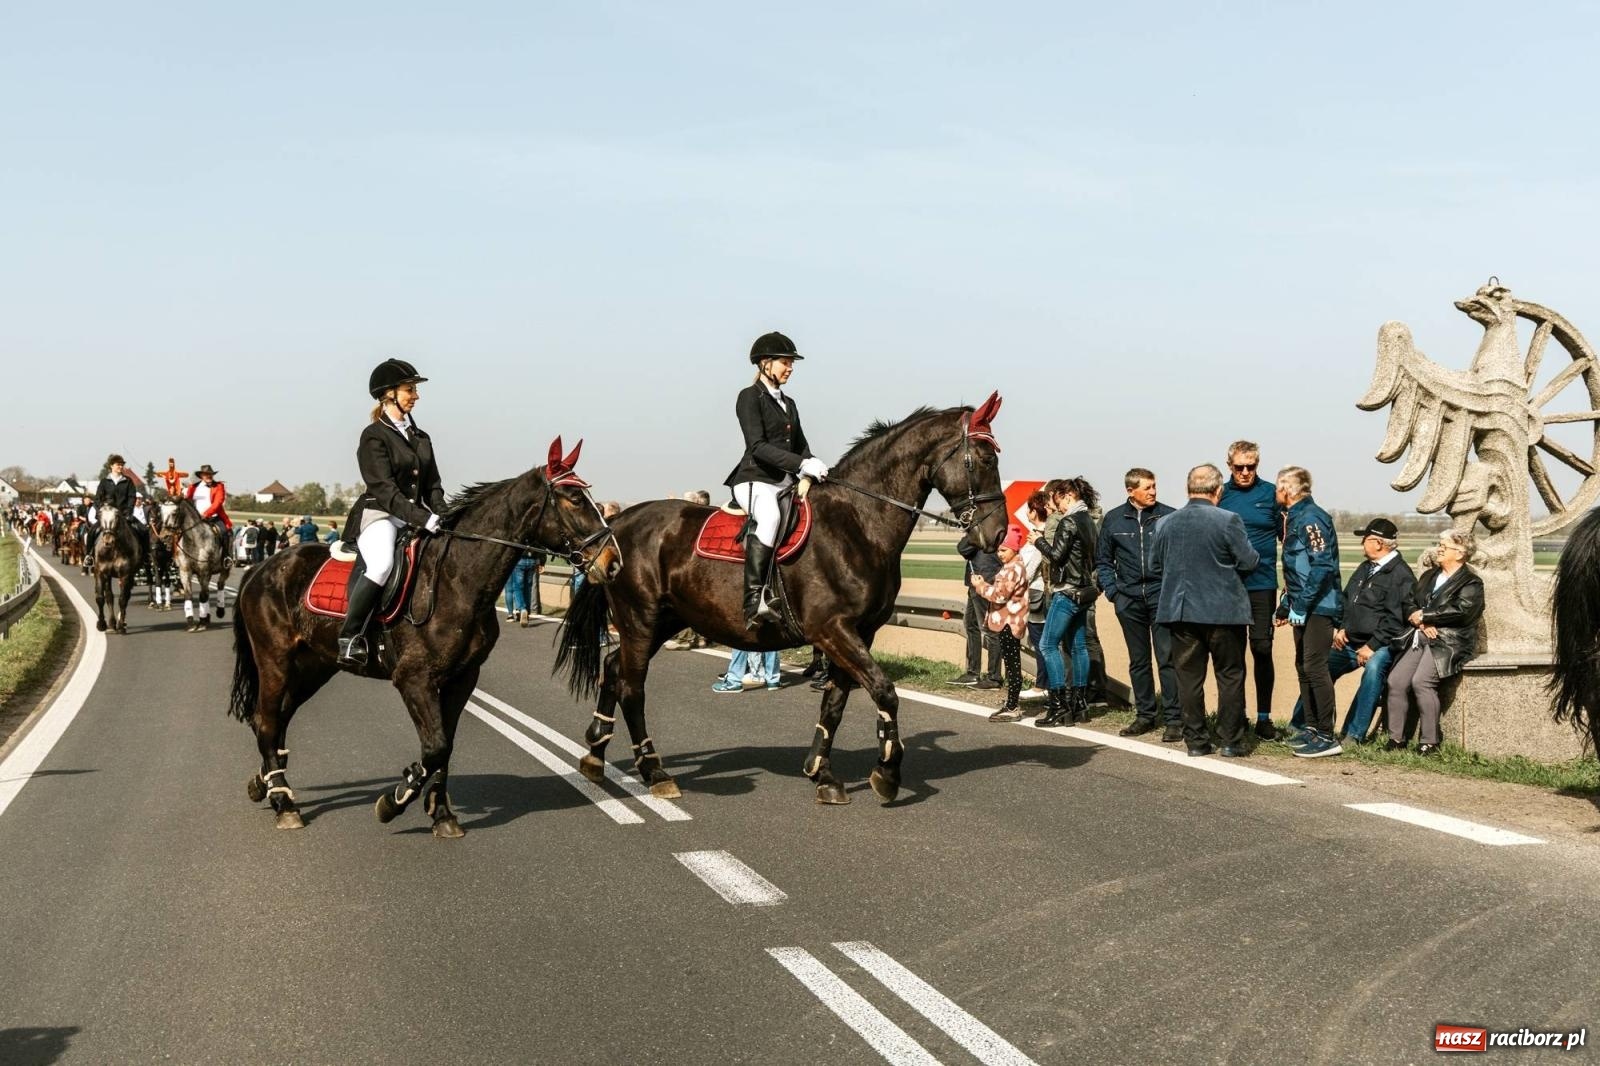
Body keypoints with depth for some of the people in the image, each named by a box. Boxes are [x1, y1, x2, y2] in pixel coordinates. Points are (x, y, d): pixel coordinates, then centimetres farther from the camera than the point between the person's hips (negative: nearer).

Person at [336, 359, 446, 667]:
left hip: (414, 519, 8)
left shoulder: (421, 438, 18)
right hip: (379, 515, -8)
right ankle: (350, 636, -26)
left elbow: (433, 487, 16)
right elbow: (384, 489, -13)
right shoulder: (374, 436, -3)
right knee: (381, 565, -34)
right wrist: (425, 519, -22)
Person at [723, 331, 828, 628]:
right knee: (771, 516, -38)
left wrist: (813, 469, -2)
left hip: (785, 483, 9)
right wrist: (802, 464, -23)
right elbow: (758, 447, -14)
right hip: (754, 481, -9)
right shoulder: (750, 397, -2)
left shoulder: (788, 404, 22)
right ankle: (754, 602, -45)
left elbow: (801, 446, 21)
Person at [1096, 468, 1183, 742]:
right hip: (1129, 599, 3)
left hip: (1162, 596, -3)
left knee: (1167, 658, -7)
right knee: (1138, 660, 11)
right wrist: (1112, 591, 4)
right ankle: (1145, 715, 20)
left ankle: (1173, 719, -3)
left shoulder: (1169, 516, -1)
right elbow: (1103, 560, 14)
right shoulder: (1113, 519, 7)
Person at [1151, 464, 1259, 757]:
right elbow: (1248, 561, -8)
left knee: (1189, 678, 8)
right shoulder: (1228, 521, -11)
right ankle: (1231, 741, 8)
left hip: (1180, 610, 3)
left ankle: (1195, 741, 10)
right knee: (1230, 676, 7)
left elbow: (1155, 566, 9)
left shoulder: (1165, 523, 1)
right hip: (1224, 611, -3)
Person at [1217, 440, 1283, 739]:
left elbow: (1286, 535, 4)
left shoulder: (1271, 494, 2)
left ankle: (1264, 718, 10)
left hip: (1261, 584, -1)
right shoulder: (1220, 494, 5)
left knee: (1262, 650, 0)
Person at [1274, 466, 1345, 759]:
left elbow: (1323, 566, -22)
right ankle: (1312, 728, 21)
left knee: (1314, 666, -10)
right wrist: (1284, 607, 23)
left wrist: (1301, 606, -22)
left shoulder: (1311, 518, -15)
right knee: (1303, 667, 13)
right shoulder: (1294, 518, 16)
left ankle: (1327, 737, -6)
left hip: (1318, 606, -10)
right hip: (1303, 607, 10)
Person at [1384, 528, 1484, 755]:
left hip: (1449, 643, -7)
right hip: (1420, 638, 7)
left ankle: (1430, 742, -17)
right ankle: (1396, 738, -5)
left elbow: (1460, 611, -17)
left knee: (1421, 681, -27)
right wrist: (1422, 623, -6)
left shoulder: (1471, 583, -1)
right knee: (1396, 680, -12)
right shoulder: (1429, 576, 23)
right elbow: (1410, 602, 16)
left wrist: (1424, 616, -10)